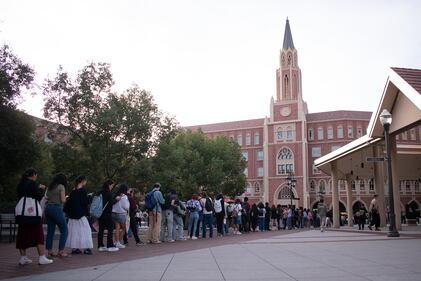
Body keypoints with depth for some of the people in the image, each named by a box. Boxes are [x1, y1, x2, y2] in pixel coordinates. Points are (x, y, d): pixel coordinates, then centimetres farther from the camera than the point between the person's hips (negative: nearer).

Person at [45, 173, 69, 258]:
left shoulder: (49, 187, 17)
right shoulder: (61, 187, -4)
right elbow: (63, 200, -10)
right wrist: (65, 198, 10)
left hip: (48, 208, 8)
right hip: (57, 209, -8)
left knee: (50, 231, 10)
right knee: (64, 230, 0)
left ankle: (49, 251, 12)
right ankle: (61, 251, -3)